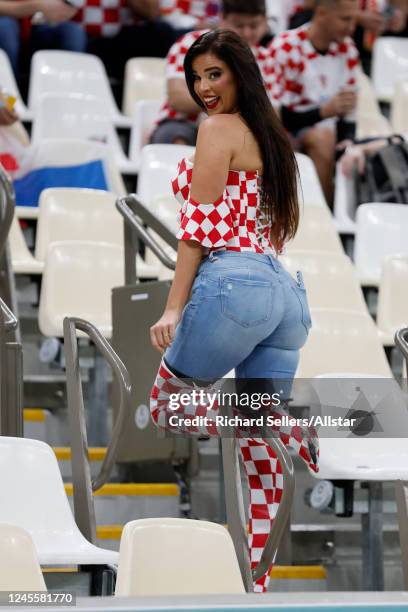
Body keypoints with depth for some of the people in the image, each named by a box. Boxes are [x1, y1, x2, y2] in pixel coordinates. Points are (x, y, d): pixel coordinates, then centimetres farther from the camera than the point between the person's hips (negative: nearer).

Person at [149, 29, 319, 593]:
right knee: (261, 452, 3)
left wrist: (174, 309, -9)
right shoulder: (269, 135, 23)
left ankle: (300, 440, -10)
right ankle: (256, 582, -1)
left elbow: (199, 226, -8)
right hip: (286, 290, 8)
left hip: (232, 279, -8)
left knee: (167, 406, 7)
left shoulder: (218, 128, -2)